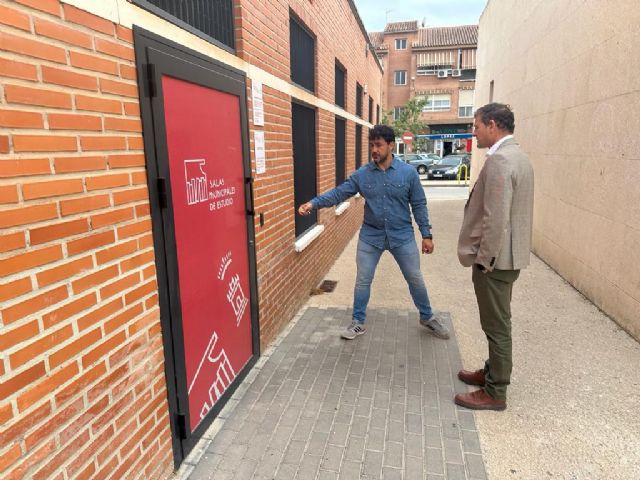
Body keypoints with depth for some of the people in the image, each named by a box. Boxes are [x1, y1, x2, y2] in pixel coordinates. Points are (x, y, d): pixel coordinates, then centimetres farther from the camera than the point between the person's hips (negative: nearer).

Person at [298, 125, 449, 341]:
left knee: (415, 279, 11)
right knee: (362, 281, 7)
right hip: (370, 236, 1)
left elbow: (419, 205, -2)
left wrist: (426, 234, -3)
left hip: (402, 236, 0)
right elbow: (339, 193, -8)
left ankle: (427, 318, 34)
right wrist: (314, 203, -22)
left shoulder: (408, 172, -7)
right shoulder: (362, 174, -5)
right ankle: (358, 322, 25)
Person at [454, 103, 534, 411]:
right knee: (497, 323, 21)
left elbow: (496, 219, -26)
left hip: (496, 259, -10)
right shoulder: (517, 156, 13)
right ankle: (492, 372, 38)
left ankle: (495, 393, 17)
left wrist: (484, 260, -17)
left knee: (497, 326, 3)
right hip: (507, 255, 10)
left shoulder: (499, 160, -20)